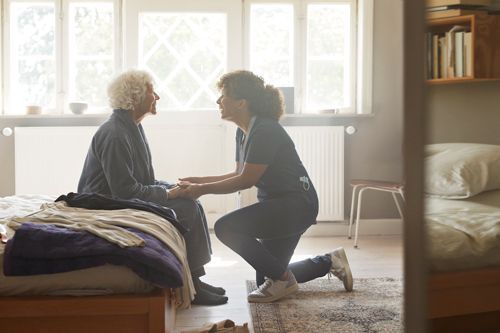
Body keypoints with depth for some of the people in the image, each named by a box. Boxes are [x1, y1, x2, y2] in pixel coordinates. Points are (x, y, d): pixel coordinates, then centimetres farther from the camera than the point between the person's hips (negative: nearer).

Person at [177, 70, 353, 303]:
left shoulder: (265, 131, -22)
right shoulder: (243, 132, 7)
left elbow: (246, 181, -23)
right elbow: (240, 175, 12)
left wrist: (202, 190, -17)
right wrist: (201, 181, 2)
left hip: (296, 204, -10)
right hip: (277, 204, 10)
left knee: (226, 228, -25)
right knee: (267, 277, 15)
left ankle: (282, 280, -9)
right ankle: (330, 262, 29)